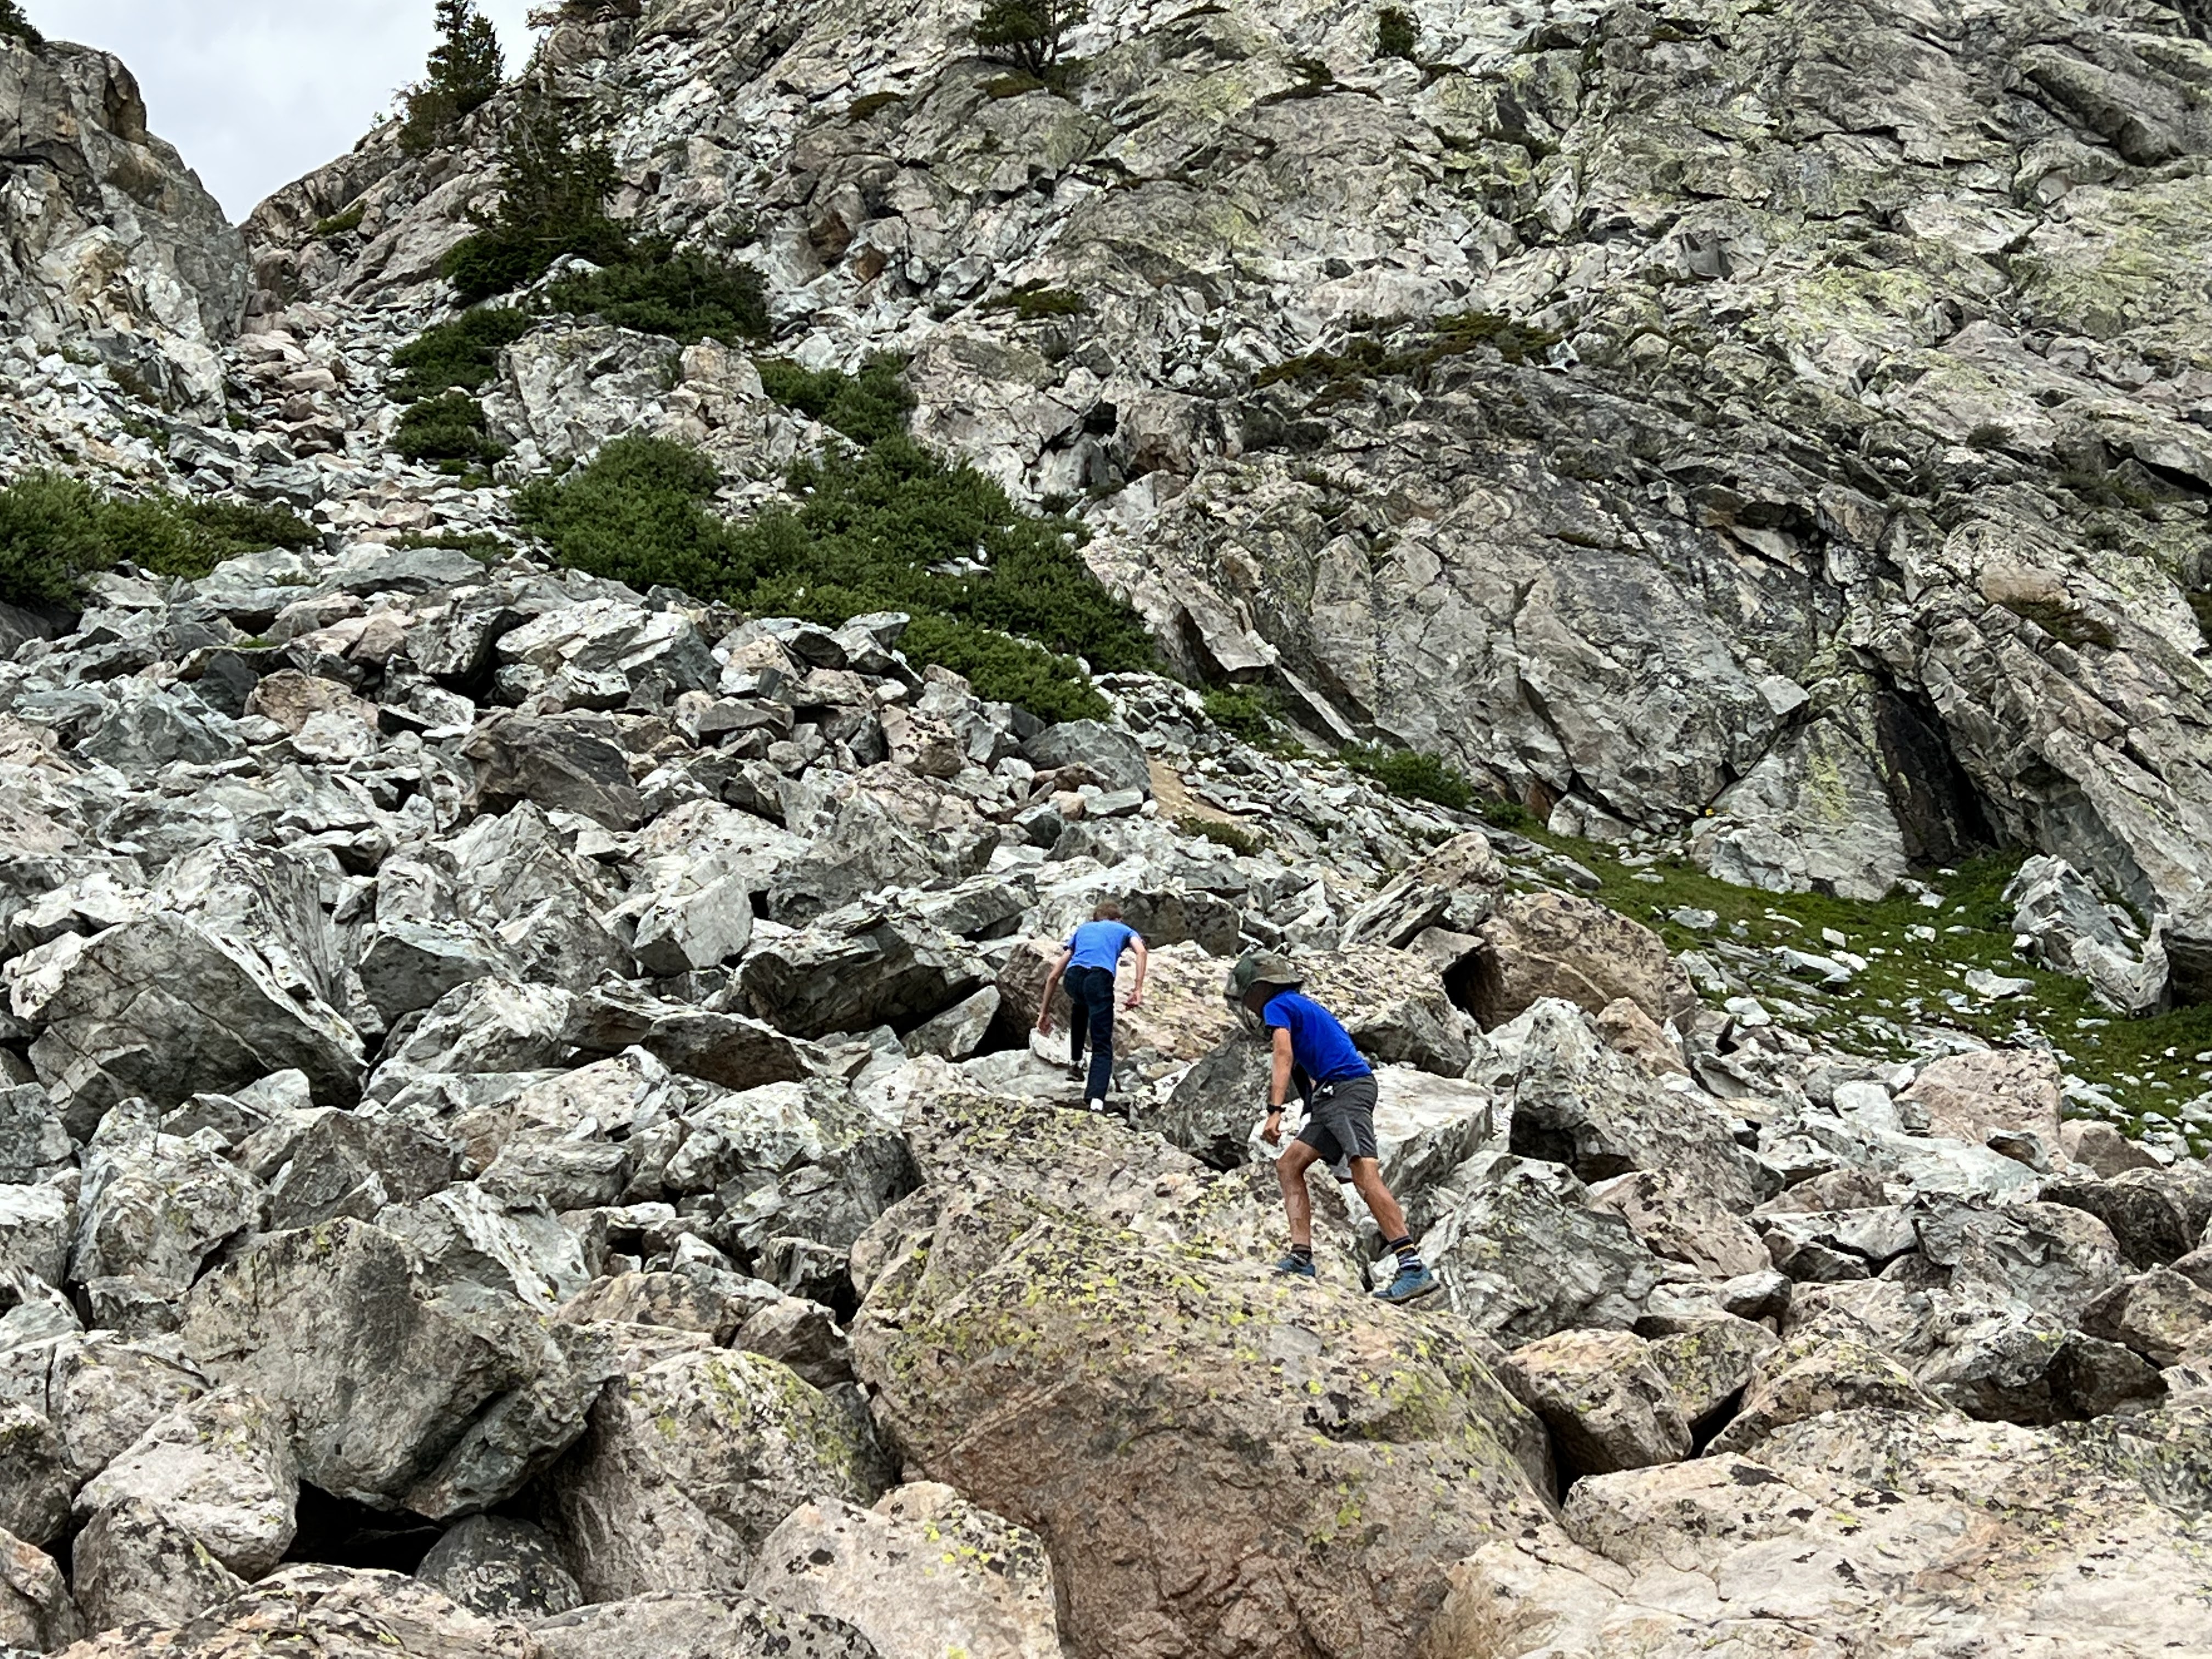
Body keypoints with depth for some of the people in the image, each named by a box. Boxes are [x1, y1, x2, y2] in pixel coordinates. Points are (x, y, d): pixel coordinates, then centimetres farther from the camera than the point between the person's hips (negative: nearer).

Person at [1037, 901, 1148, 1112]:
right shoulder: (1124, 930, 31)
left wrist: (1045, 1013, 39)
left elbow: (1054, 976, 33)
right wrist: (1138, 988, -2)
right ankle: (1096, 1098, -23)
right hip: (1101, 977, -3)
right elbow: (1141, 952, 4)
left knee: (1081, 1007, 41)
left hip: (1073, 978, 3)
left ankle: (1075, 1058, 44)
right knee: (1102, 1047, -2)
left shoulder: (1082, 930, 36)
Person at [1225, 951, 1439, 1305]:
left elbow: (1284, 1058, -13)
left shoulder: (1277, 1007, 2)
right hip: (1333, 1095, 10)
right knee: (1288, 1166, 10)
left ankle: (1413, 1268, -29)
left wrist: (1275, 1112, -21)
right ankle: (1301, 1258, 0)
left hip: (1346, 1087, -10)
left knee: (1365, 1176, -21)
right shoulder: (1303, 1007, 29)